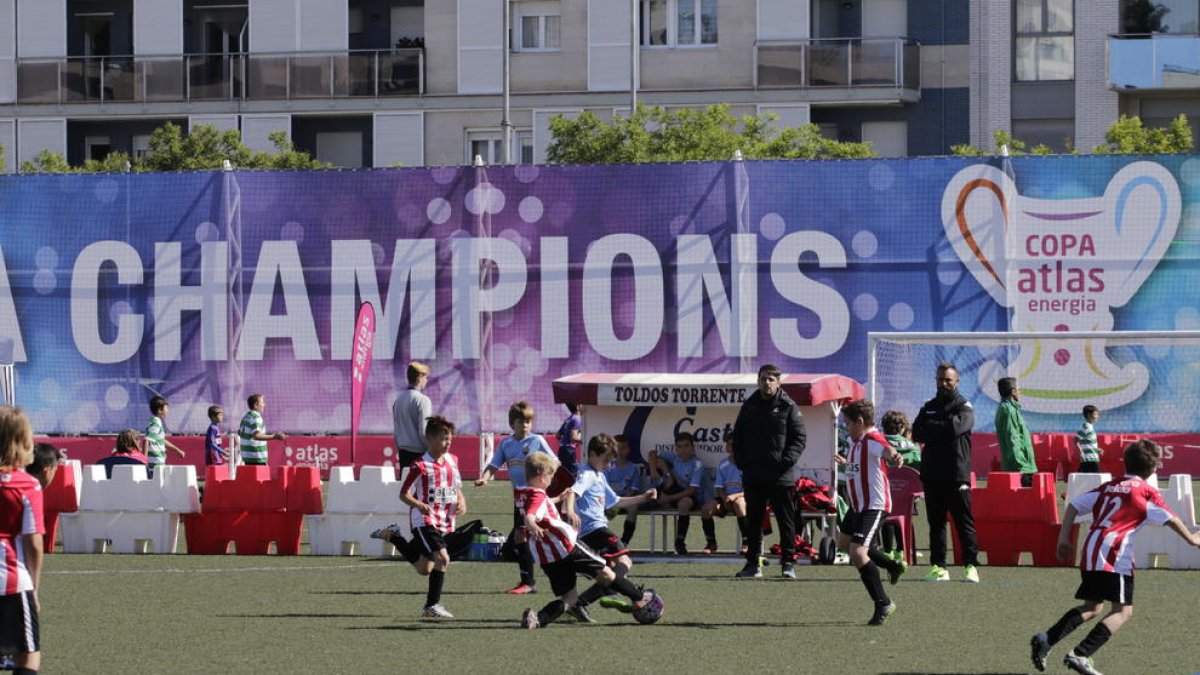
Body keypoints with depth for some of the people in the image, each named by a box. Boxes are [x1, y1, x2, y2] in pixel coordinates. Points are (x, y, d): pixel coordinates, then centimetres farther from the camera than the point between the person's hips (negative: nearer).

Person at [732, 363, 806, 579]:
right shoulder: (750, 406, 11)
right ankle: (753, 563, 14)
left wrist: (788, 460, -14)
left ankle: (788, 563, 5)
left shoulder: (788, 407, -1)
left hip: (780, 476, -4)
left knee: (786, 520, 0)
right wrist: (740, 461, 4)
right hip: (753, 476, 4)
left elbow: (800, 437, -2)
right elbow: (737, 436, 17)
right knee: (753, 521, 8)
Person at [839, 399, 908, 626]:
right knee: (844, 541, 30)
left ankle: (883, 604, -8)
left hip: (875, 506, -11)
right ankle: (893, 566, 44)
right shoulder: (855, 441, 10)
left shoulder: (872, 439, -21)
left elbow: (885, 449, -45)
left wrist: (893, 457, -66)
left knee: (858, 553, -21)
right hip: (857, 505, 11)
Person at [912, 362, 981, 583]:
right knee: (936, 522, 7)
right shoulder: (929, 407, 18)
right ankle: (938, 566, 11)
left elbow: (956, 427, -17)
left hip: (957, 475, -5)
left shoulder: (964, 407, 2)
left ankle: (971, 566, -7)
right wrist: (943, 429, -9)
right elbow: (917, 433, 5)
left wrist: (931, 427, -4)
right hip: (932, 474, 5)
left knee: (964, 521, -6)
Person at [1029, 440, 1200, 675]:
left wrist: (1064, 540, 16)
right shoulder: (1146, 490, 3)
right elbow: (1170, 519, 2)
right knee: (1123, 611, -4)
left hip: (1090, 552, 7)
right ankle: (1080, 655, -18)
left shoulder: (1109, 486, 20)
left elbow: (1074, 505, 16)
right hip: (1115, 556, -7)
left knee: (1092, 607, 19)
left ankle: (1046, 639, 2)